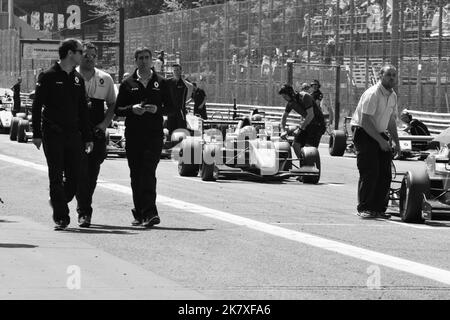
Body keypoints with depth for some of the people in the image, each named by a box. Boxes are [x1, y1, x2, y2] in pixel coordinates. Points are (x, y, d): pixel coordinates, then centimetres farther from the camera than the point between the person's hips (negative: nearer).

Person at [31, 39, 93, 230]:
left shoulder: (78, 79, 14)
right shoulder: (48, 77, -3)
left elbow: (83, 110, 18)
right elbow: (37, 106, -3)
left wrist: (87, 137, 13)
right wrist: (36, 134, -9)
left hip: (73, 135, 5)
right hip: (52, 134, -5)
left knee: (74, 177, 2)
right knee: (56, 177, -6)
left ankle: (57, 203, 28)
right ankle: (61, 217, -3)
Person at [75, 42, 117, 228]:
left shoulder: (105, 79, 9)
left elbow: (112, 105, 15)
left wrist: (105, 123, 0)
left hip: (97, 133, 3)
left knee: (92, 173, 5)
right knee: (81, 172, -11)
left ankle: (84, 207, 21)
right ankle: (84, 212, -9)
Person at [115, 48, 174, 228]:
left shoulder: (161, 83, 9)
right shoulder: (128, 84, 11)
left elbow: (171, 108, 10)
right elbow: (118, 110, 10)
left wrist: (157, 109, -10)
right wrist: (132, 109, -10)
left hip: (154, 134, -2)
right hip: (133, 136, 2)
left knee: (148, 173, -14)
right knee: (136, 175, 5)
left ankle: (149, 212, -19)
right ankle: (140, 214, 14)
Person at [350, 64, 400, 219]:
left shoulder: (392, 96, 9)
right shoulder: (372, 94, -19)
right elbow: (365, 121, -23)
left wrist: (396, 142, 11)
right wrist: (381, 141, -24)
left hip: (379, 134, 8)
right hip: (364, 133, -8)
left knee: (385, 173, 2)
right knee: (370, 172, -14)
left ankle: (379, 208, 9)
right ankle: (364, 208, -8)